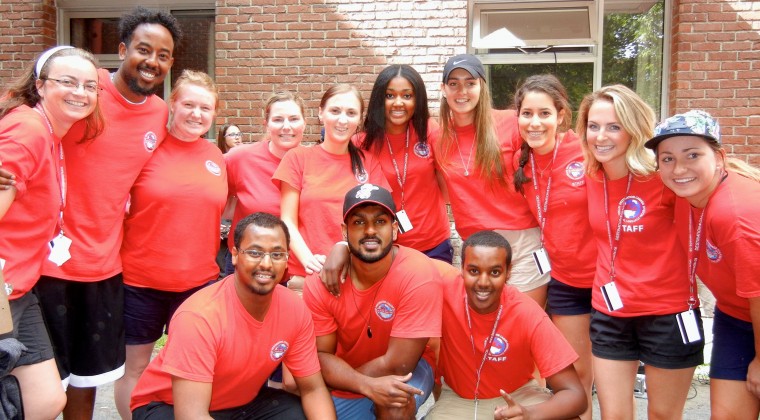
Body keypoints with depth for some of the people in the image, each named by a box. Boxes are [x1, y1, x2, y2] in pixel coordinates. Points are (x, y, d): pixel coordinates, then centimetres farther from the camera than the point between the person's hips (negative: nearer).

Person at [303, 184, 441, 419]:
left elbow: (397, 365, -25)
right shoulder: (320, 282, -17)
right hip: (354, 383, 5)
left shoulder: (419, 274, -27)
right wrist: (368, 385, -30)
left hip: (407, 372, -5)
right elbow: (320, 355, -11)